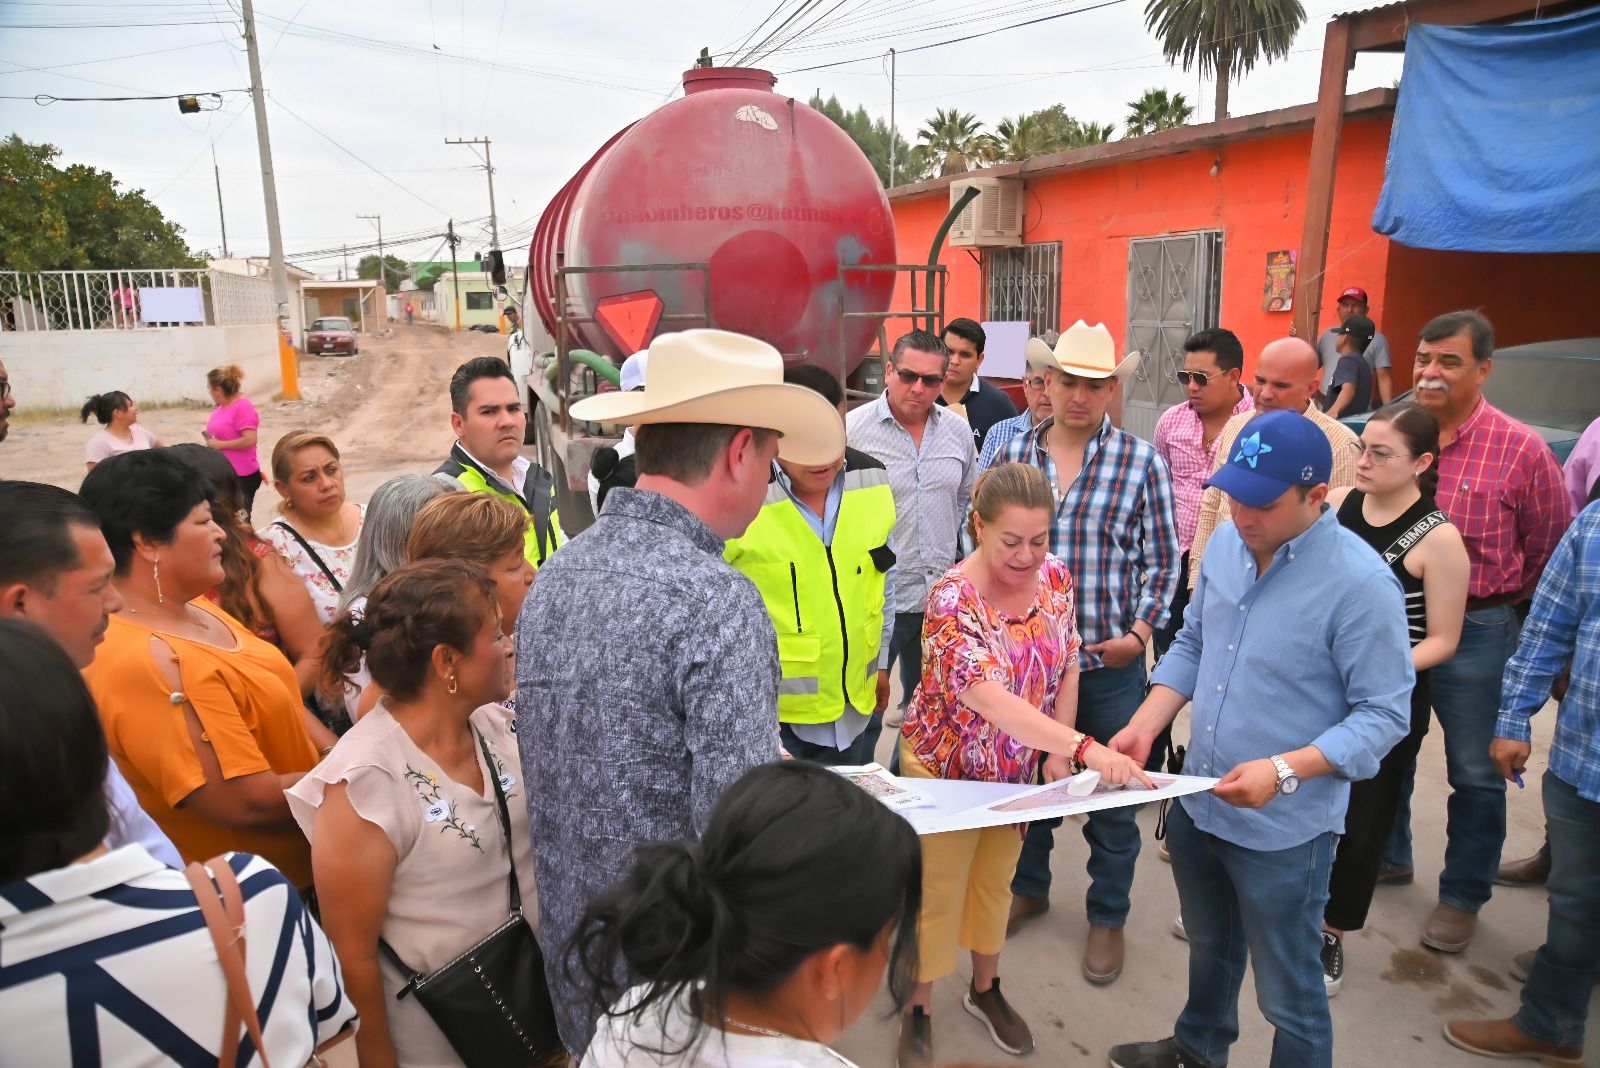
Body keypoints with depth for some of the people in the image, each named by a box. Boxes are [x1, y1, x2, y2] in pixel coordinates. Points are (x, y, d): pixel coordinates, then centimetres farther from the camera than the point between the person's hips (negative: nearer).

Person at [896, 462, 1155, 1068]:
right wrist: (1086, 748, -50)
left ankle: (985, 989, 46)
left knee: (996, 882, 23)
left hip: (1016, 766, 5)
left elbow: (1066, 670, 2)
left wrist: (1058, 755, -4)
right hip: (945, 766, -5)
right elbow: (991, 700, -41)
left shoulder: (1055, 576, -10)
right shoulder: (953, 599, -30)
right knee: (938, 893, 10)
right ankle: (918, 1010, 33)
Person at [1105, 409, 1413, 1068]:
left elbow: (1384, 713, -18)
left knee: (1288, 995, 12)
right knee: (1208, 947, 30)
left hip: (1283, 829, -6)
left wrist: (1283, 770, -28)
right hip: (1195, 800, 6)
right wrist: (1143, 728, -4)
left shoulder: (1361, 583, -21)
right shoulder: (1226, 543, -3)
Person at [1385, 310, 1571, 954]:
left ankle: (1462, 895, 30)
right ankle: (1388, 856, 41)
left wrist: (1492, 602, 3)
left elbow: (1549, 550, -3)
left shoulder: (1521, 450, -12)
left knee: (1475, 773, 11)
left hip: (1474, 633, -3)